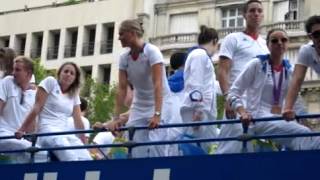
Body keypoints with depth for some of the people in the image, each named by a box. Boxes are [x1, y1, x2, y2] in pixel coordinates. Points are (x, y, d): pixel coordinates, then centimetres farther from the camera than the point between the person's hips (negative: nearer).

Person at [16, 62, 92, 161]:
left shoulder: (74, 95, 20)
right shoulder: (50, 82, 5)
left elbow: (78, 120, 15)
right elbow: (36, 108, -3)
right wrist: (22, 130, -10)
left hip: (67, 134, 6)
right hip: (48, 131, -6)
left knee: (87, 160, -22)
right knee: (72, 160, -35)